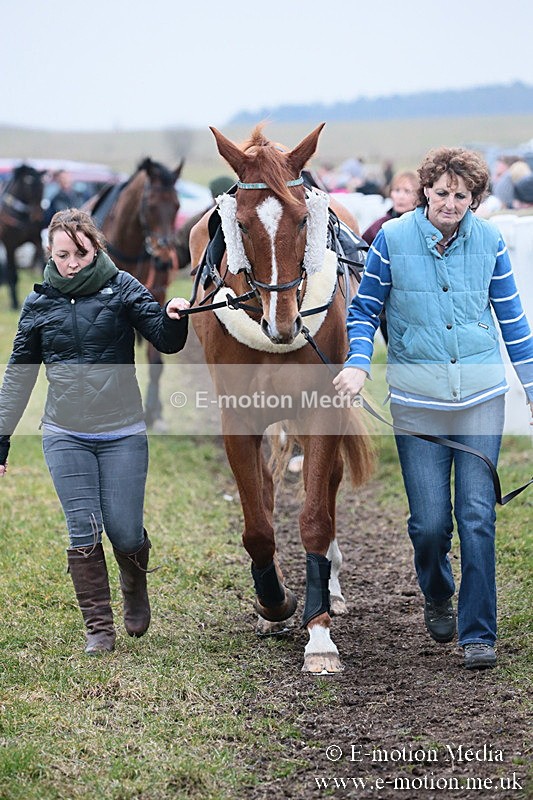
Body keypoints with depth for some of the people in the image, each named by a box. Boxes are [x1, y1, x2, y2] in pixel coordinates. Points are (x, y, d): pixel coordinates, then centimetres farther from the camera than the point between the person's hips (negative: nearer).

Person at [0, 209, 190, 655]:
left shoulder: (122, 289, -2)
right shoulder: (40, 303, 4)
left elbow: (166, 342, -9)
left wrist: (174, 319, -32)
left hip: (123, 434, -1)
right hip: (65, 437, 1)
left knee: (125, 532, -2)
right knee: (84, 531, -4)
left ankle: (135, 590, 31)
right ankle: (99, 627, 8)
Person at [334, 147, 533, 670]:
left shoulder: (489, 241, 1)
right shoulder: (393, 239, -4)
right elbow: (365, 309, 4)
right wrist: (357, 364, -12)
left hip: (481, 397, 1)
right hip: (418, 402, -1)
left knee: (477, 517, -3)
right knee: (430, 522, 0)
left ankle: (478, 633, 5)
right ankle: (437, 598, 32)